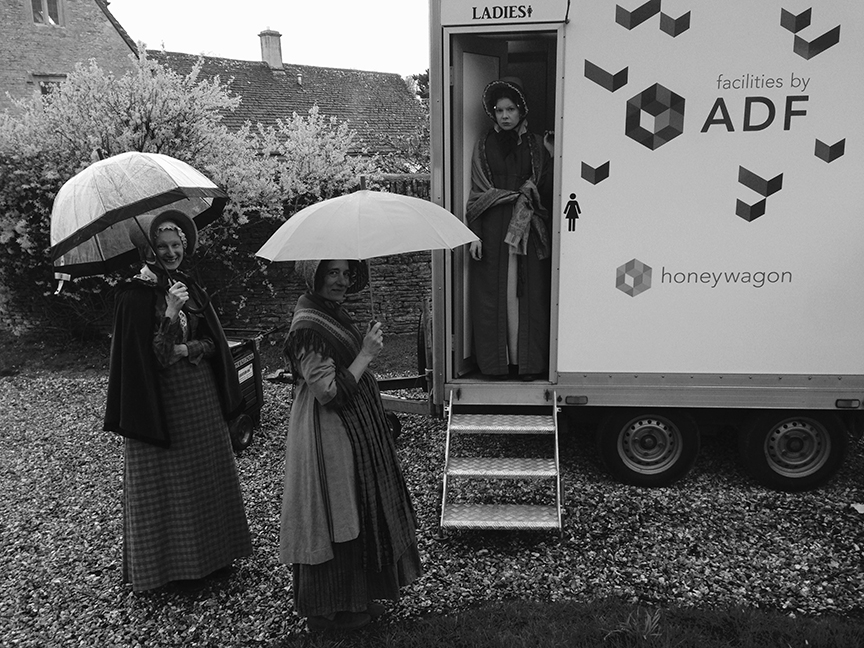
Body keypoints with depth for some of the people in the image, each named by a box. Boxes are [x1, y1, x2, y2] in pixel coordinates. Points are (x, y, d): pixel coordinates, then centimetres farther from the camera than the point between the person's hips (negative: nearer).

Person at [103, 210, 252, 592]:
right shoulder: (135, 294, -9)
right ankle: (166, 559, 20)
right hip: (161, 400, -5)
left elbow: (214, 342, 6)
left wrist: (186, 350, -12)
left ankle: (212, 553, 28)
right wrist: (170, 313, -22)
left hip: (201, 396, 6)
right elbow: (143, 354, -16)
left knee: (209, 474, 12)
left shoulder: (190, 288, 8)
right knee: (166, 481, 3)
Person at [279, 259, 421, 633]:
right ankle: (329, 611, 22)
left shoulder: (332, 315, 9)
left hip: (352, 433, 10)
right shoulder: (308, 328, -21)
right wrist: (366, 354, -21)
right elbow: (329, 392, -25)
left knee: (353, 518, 19)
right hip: (329, 438, -10)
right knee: (335, 521, 3)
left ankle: (355, 599, 35)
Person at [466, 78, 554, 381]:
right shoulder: (484, 145, 7)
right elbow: (477, 193, 2)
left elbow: (547, 191, 5)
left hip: (527, 229, 0)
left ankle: (527, 360, 7)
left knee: (527, 292, -1)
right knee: (493, 293, 0)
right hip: (493, 227, 0)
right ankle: (496, 360, 9)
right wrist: (475, 234, -3)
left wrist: (554, 158, -9)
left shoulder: (537, 145, 8)